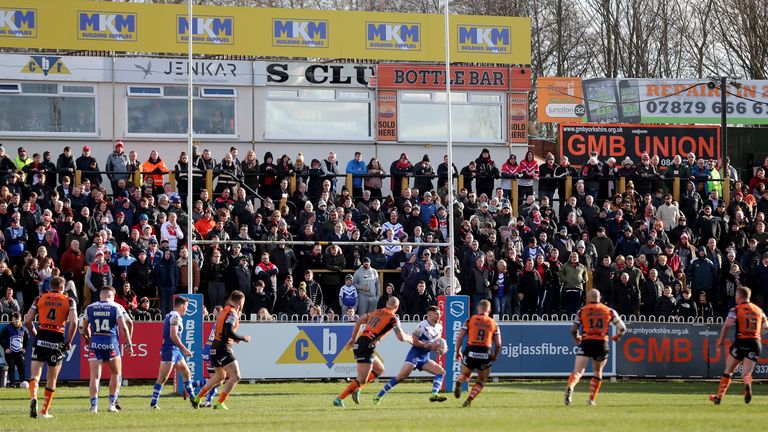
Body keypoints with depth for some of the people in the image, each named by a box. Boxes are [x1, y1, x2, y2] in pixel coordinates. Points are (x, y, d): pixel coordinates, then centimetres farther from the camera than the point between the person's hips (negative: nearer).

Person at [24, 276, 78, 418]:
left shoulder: (39, 299, 9)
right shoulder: (69, 301, 5)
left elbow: (27, 321, 3)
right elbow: (73, 322, -9)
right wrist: (68, 341, 2)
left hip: (41, 339, 0)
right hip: (57, 341, 0)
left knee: (35, 375, 1)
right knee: (52, 379, 12)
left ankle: (33, 397, -29)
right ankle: (45, 411, 14)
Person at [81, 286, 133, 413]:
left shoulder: (89, 308, 8)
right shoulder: (116, 307, 0)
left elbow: (84, 329, 15)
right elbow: (123, 327, -6)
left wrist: (88, 338, 34)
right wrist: (129, 343, 2)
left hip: (95, 344, 2)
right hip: (111, 344, -2)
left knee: (95, 377, 0)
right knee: (116, 374, 16)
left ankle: (94, 405, -10)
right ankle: (112, 403, 13)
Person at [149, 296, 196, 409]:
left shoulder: (170, 316, 18)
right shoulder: (175, 316, -12)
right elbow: (173, 335, -20)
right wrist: (184, 349, -15)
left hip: (175, 351, 11)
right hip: (170, 349, -11)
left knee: (186, 373, 16)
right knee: (163, 378, -11)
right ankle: (153, 403, -12)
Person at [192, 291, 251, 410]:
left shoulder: (225, 311, 15)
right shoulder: (232, 313, -14)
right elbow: (229, 332, -24)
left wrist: (233, 338, 15)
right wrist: (243, 338, -10)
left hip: (215, 347, 10)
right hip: (223, 348, -10)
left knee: (220, 376, 27)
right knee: (235, 377, -9)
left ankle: (197, 398, 33)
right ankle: (219, 403, -13)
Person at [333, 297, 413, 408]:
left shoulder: (377, 312, 19)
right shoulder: (393, 318, -2)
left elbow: (358, 321, 23)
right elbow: (401, 337, -6)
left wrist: (353, 338, 28)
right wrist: (409, 339, 16)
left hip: (358, 344, 8)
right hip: (366, 347, -8)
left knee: (379, 369, 23)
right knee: (362, 380, -7)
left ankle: (356, 389, 13)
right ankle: (339, 399, -10)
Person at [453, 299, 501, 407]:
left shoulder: (470, 320, 6)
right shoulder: (494, 324, 10)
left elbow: (459, 338, 0)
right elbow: (498, 344, 7)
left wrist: (458, 352, 14)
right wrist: (494, 357, 24)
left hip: (470, 353, 0)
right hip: (485, 355, 0)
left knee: (465, 375, 24)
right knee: (481, 381, 19)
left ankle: (459, 382, -11)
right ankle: (469, 399, 1)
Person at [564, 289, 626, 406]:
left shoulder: (582, 311, 7)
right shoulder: (609, 311, 11)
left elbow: (573, 330, 5)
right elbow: (622, 328, 9)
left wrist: (577, 338, 27)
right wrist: (617, 337, 30)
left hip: (586, 342, -2)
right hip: (602, 343, 2)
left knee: (578, 371, -9)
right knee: (598, 372, 21)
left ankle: (570, 387, -38)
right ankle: (591, 399, 19)